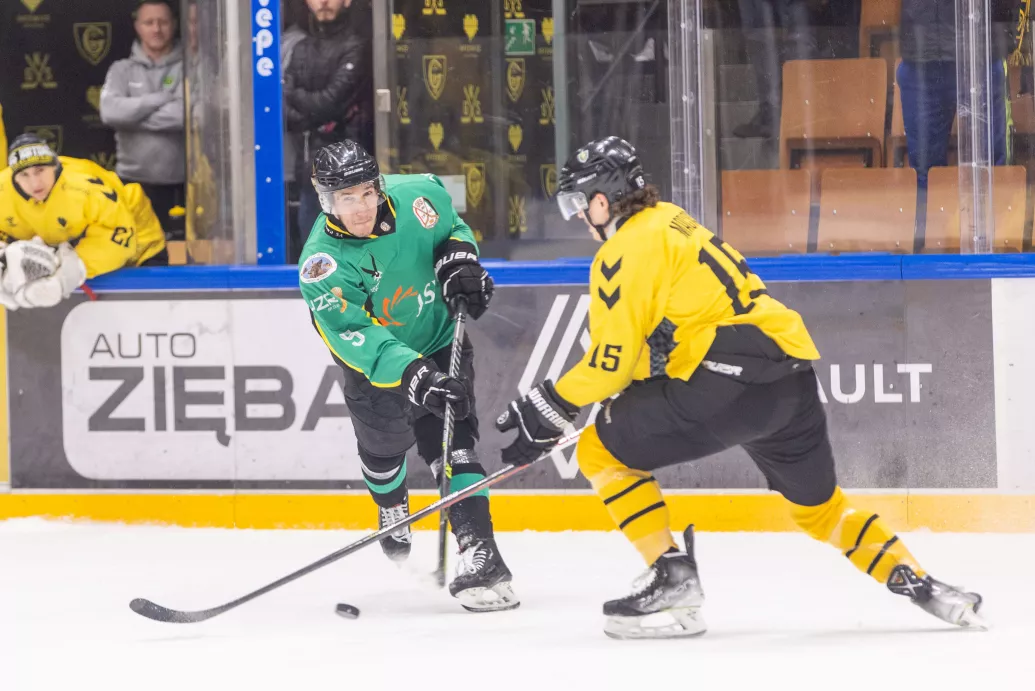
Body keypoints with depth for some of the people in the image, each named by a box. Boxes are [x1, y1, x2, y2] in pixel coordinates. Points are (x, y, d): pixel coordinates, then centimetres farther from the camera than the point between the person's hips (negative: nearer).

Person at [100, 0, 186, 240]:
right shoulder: (122, 70, 8)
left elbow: (190, 113, -15)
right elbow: (110, 111, -10)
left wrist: (135, 116, -8)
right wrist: (162, 98, -10)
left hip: (180, 184, -1)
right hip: (133, 182, 1)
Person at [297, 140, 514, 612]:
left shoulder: (417, 197, -21)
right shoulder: (323, 263, -30)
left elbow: (453, 227, 5)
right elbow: (356, 339, -39)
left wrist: (458, 256, -16)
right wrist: (413, 376, -51)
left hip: (441, 340, 0)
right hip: (376, 359, 0)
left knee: (450, 443, -15)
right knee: (382, 445, 19)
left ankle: (479, 554, -23)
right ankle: (393, 511, 54)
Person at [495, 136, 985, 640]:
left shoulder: (626, 250, -4)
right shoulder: (672, 223, 24)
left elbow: (612, 359, -9)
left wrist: (549, 409, 1)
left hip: (729, 386, -9)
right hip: (794, 380, 9)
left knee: (602, 452, 3)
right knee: (819, 507, 27)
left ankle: (672, 580, -2)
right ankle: (921, 586, 21)